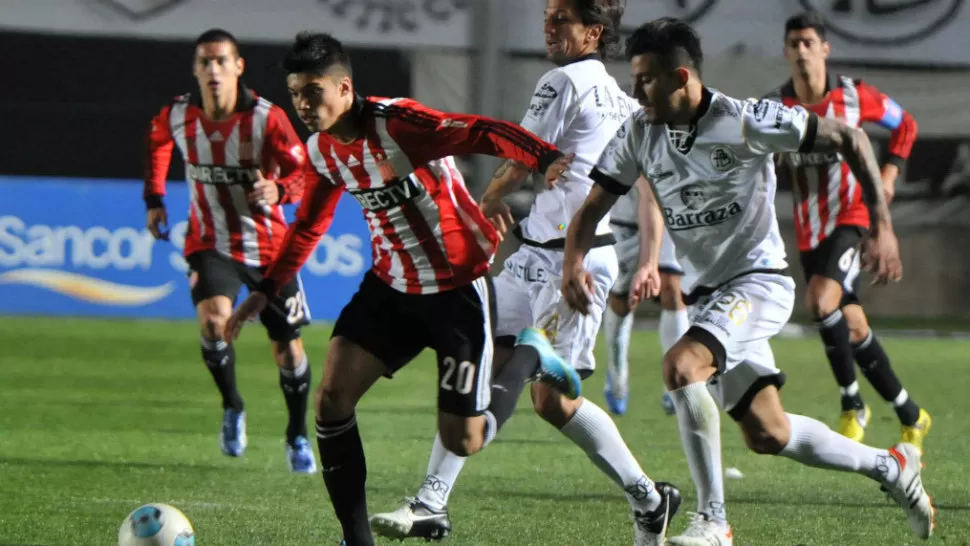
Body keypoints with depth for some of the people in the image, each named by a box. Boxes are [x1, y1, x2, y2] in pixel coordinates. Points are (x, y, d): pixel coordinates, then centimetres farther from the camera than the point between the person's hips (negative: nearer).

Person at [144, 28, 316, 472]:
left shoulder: (266, 118, -17)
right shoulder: (177, 116, -8)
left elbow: (305, 174, -16)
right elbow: (158, 142, 16)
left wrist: (279, 191, -37)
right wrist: (155, 198, 11)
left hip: (268, 245, -1)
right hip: (210, 243, 1)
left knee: (288, 349, 4)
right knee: (213, 319, -27)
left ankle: (297, 437, 28)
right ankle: (232, 407, 0)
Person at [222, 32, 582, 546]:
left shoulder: (396, 123, -24)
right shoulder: (322, 151, 0)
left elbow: (482, 133, -33)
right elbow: (308, 226, 18)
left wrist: (549, 158, -48)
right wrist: (265, 290, 17)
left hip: (458, 289, -6)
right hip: (391, 286, 7)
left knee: (461, 441, -5)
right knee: (332, 397, -10)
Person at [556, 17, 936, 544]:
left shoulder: (744, 123, -19)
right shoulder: (638, 133, -3)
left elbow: (848, 138, -11)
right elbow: (592, 208, 1)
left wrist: (881, 226, -15)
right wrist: (574, 262, -21)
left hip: (759, 281, -7)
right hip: (707, 294, 7)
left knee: (680, 364, -31)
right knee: (767, 435, 8)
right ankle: (890, 466, 32)